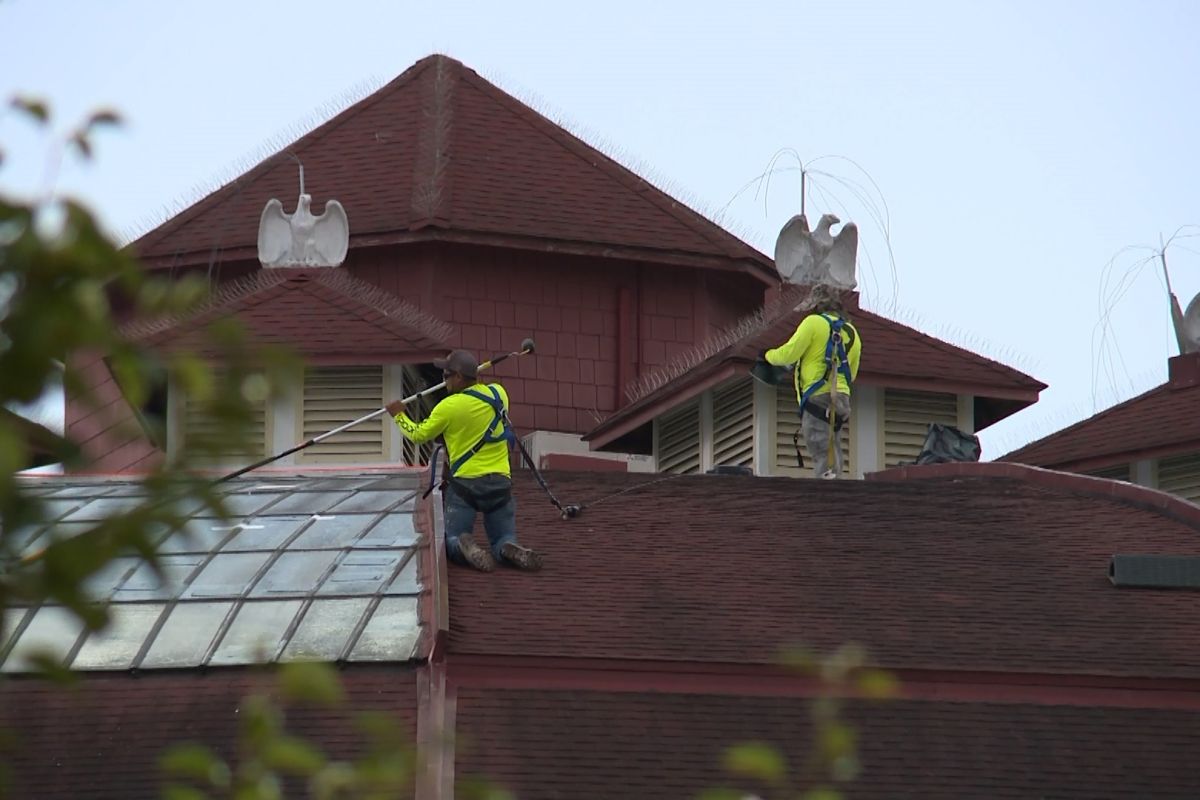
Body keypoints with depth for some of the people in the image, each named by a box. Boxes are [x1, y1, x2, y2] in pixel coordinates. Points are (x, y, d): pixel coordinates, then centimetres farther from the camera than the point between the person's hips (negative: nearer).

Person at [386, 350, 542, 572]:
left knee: (451, 540, 8)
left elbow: (418, 435, 5)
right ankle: (509, 550, -26)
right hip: (500, 481, 3)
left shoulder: (449, 407, -9)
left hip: (464, 482, -3)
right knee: (504, 539, 12)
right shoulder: (498, 393, 2)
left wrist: (399, 415, 20)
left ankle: (466, 549, -29)